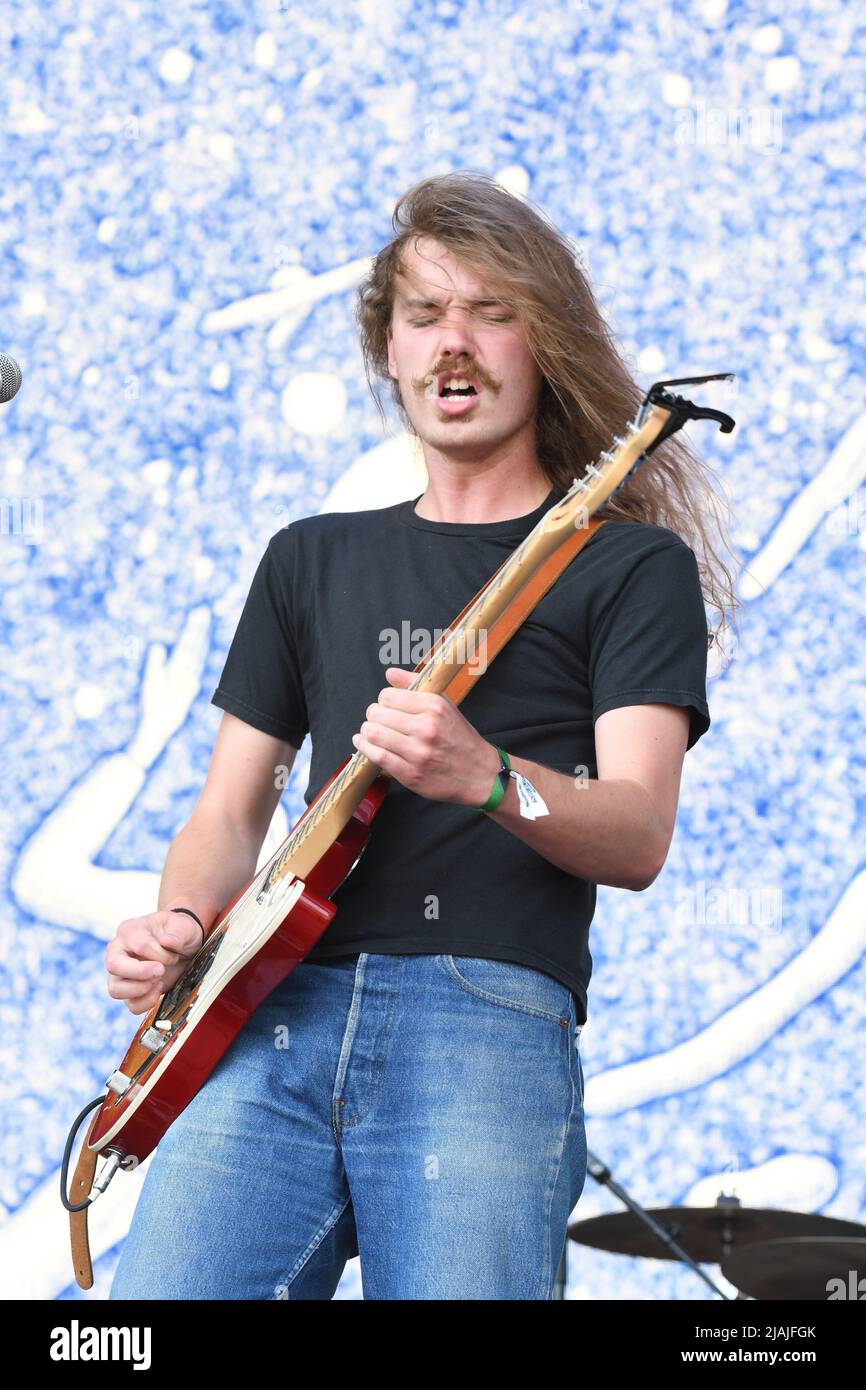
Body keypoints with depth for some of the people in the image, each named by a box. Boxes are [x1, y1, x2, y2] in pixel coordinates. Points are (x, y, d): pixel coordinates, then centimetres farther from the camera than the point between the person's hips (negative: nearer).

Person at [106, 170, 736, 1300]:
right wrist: (177, 927, 0)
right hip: (274, 1015, 3)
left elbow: (639, 837, -3)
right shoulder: (312, 560, 24)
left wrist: (485, 777, -23)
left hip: (492, 1020, -3)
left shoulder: (634, 564, 10)